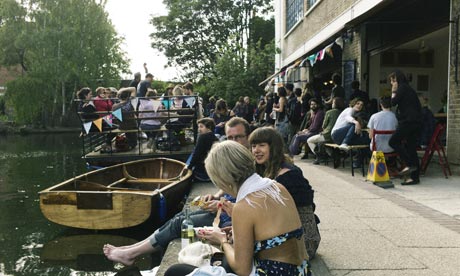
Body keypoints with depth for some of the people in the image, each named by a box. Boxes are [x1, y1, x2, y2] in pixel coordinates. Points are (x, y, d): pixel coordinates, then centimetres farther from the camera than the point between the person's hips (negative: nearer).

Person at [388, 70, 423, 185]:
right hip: (416, 122, 9)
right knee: (410, 148, 6)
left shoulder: (402, 87, -3)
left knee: (393, 141, -8)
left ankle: (410, 164, -13)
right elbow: (418, 106, 24)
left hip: (409, 121, -9)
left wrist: (393, 91, 6)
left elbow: (393, 102, -8)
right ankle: (415, 177, 5)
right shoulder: (409, 88, 25)